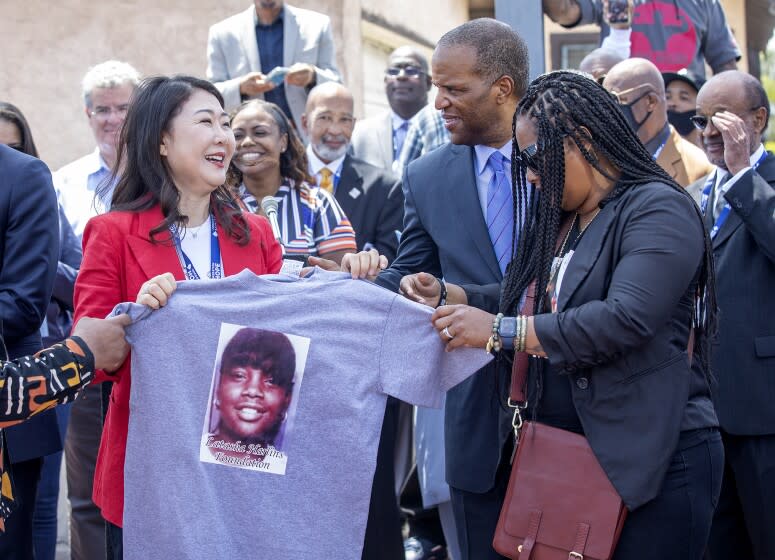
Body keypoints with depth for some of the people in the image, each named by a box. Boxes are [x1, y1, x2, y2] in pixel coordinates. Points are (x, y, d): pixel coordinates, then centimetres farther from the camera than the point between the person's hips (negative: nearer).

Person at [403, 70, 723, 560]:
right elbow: (533, 301, 21)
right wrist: (446, 295, 5)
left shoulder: (658, 209, -12)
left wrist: (499, 330, -21)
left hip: (655, 460, -8)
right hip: (563, 459, 8)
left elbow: (625, 318, -24)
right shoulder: (556, 217, 16)